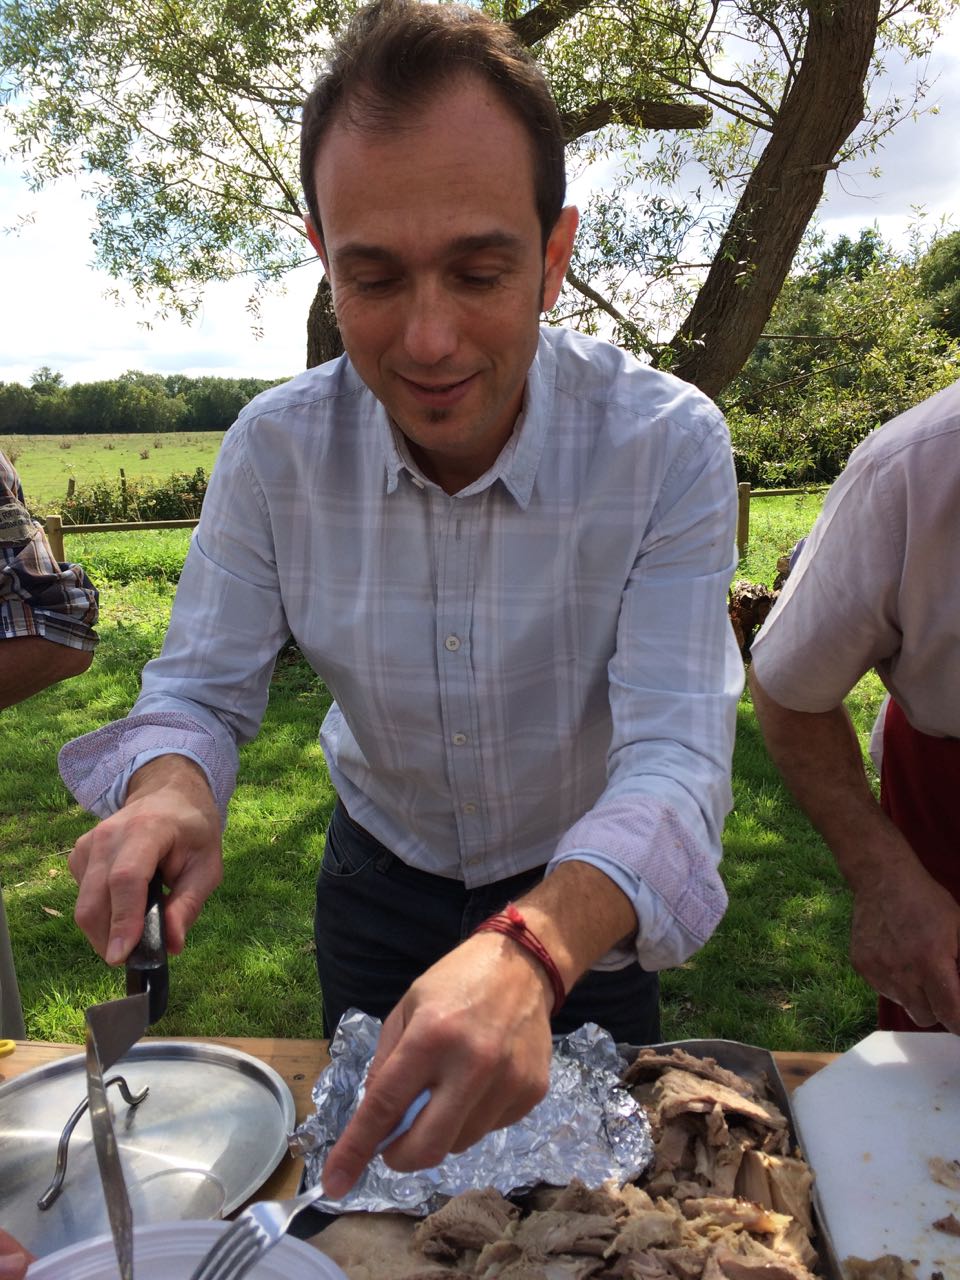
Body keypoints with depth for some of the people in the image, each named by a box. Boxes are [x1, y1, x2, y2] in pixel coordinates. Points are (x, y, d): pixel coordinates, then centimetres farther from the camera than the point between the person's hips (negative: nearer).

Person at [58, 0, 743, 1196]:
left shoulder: (668, 445, -26)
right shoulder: (275, 448, -18)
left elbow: (674, 755, -32)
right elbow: (199, 688, -11)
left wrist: (533, 951, -51)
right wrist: (168, 787, -36)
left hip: (585, 898, -1)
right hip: (380, 876, 2)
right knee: (362, 1159, 26)